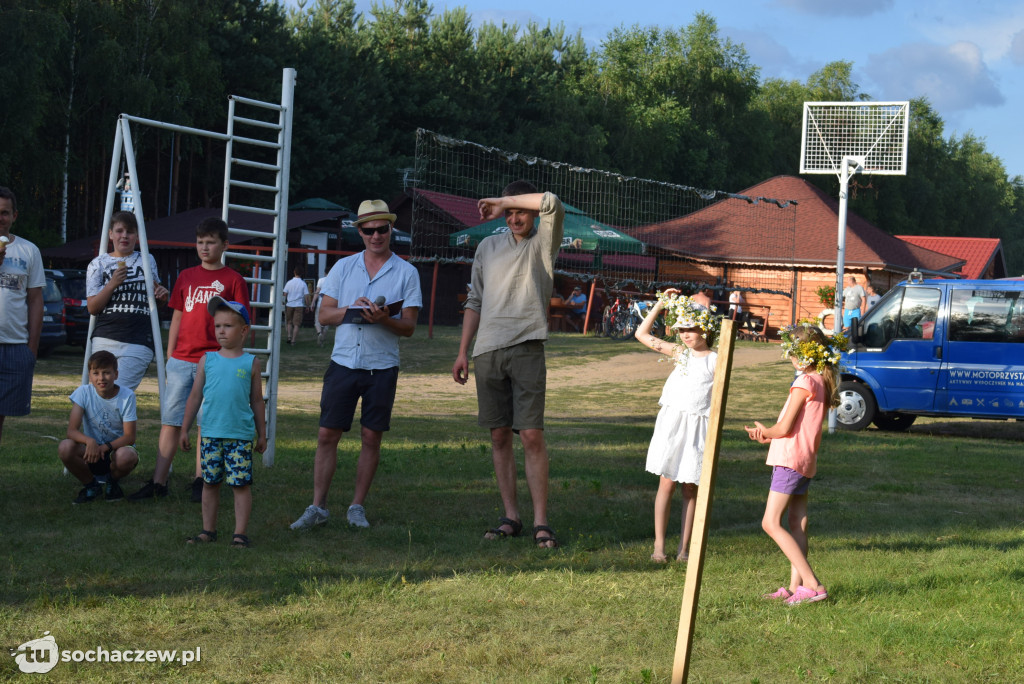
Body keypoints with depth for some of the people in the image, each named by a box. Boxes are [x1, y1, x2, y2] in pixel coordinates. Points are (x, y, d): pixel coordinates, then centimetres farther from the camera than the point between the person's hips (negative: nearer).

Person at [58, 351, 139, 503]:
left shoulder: (127, 396, -11)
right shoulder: (83, 393, -8)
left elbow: (129, 437, -13)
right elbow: (72, 431, -15)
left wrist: (105, 447, -29)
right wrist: (89, 441, -36)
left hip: (116, 449, -1)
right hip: (92, 451, 1)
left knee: (126, 456, -38)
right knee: (65, 447, -30)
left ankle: (112, 482, 1)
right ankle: (91, 486, -1)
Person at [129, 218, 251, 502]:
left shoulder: (232, 280, 2)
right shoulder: (186, 277, 13)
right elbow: (177, 318, 15)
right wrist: (169, 359, 12)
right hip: (181, 360, 3)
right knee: (170, 422, 1)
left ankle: (199, 481, 11)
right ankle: (158, 482, 2)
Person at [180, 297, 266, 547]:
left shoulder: (251, 363, 3)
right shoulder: (207, 360, 6)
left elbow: (257, 401, 9)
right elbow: (195, 396, 11)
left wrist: (262, 434, 9)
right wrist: (185, 429, 10)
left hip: (241, 435, -2)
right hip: (210, 434, 2)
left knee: (241, 484, -2)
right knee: (210, 482, 9)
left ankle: (240, 532, 4)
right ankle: (208, 529, 19)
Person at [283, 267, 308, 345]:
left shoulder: (289, 283, 1)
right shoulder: (303, 284, -2)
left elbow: (285, 294, 1)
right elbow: (306, 295, -3)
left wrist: (285, 303, 16)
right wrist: (307, 306, 5)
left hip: (289, 305, 1)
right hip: (299, 305, -1)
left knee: (289, 322, 16)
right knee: (296, 324, 1)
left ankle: (289, 336, 1)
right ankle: (293, 340, -3)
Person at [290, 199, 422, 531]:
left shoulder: (406, 273, 3)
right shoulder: (343, 267, 10)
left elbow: (409, 327, 0)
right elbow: (324, 314, 7)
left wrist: (384, 319, -20)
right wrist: (351, 310, -11)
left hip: (382, 367, -1)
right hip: (344, 363, 1)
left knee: (371, 437, 3)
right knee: (327, 434, -2)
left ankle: (357, 506, 14)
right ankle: (317, 506, 5)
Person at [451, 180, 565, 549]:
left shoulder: (543, 242, 5)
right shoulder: (488, 247, 16)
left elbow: (552, 204, -16)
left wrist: (502, 201, -6)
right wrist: (462, 351, 14)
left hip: (526, 349, -4)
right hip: (487, 352, 4)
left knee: (532, 435, -9)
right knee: (499, 436, 5)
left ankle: (541, 522, -7)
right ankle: (510, 517, 11)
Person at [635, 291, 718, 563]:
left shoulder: (715, 360, 0)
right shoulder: (679, 353, 8)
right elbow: (642, 334, 11)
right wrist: (659, 305, 6)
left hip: (698, 425, -1)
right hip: (672, 421, 2)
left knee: (690, 488, 4)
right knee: (667, 483, -1)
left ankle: (683, 547, 10)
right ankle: (659, 545, 3)